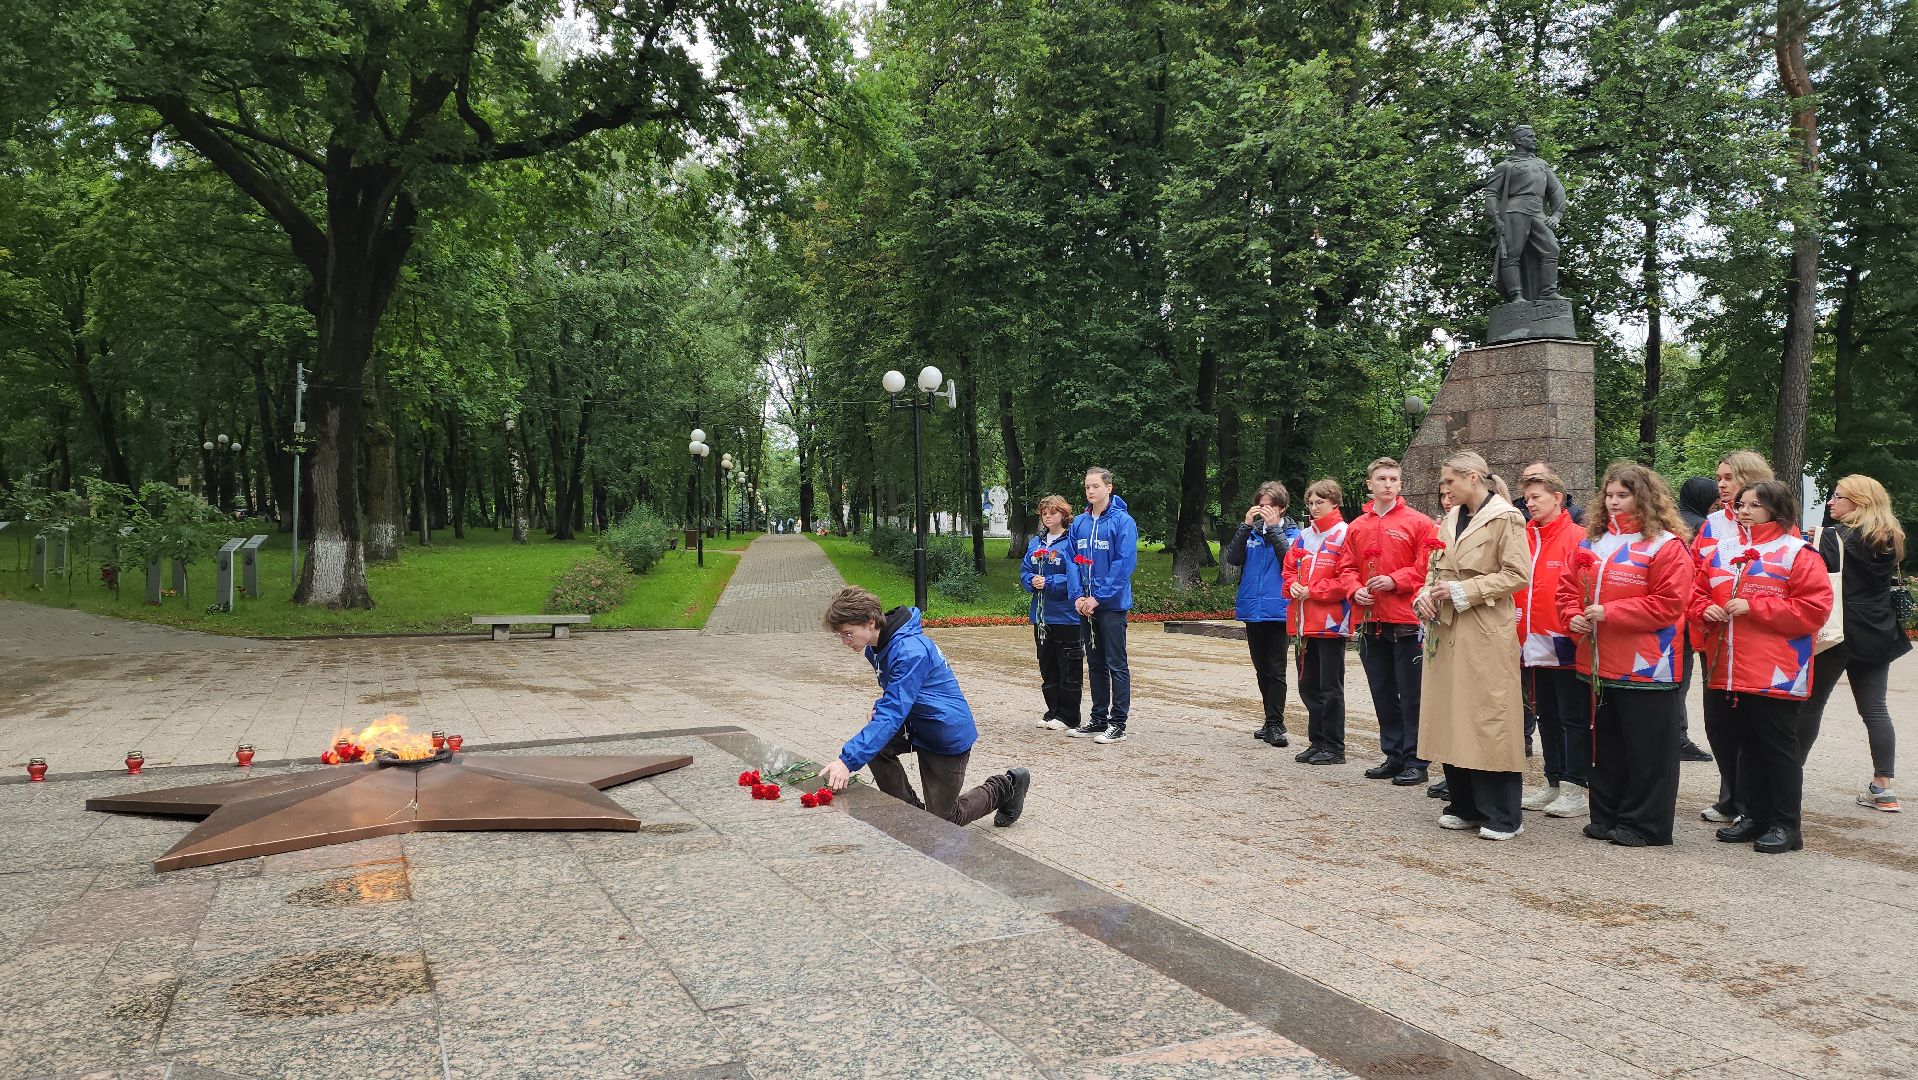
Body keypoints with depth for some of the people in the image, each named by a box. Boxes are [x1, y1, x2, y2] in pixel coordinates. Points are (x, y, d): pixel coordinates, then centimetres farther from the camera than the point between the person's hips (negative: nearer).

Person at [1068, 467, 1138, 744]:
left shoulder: (1122, 521, -9)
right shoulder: (1079, 523, 9)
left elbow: (1125, 563, -15)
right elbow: (1074, 563, 11)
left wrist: (1098, 597, -17)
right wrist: (1078, 596, -3)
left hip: (1112, 604, -6)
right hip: (1086, 605, 6)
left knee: (1116, 664, -1)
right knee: (1095, 664, 13)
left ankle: (1119, 723, 5)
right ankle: (1099, 719, 22)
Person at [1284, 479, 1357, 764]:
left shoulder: (1344, 535, -8)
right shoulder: (1304, 536, 14)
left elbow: (1347, 578, -14)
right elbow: (1289, 568, 18)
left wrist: (1312, 590, -15)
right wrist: (1293, 585, -3)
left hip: (1331, 622, -7)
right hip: (1305, 622, 7)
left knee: (1330, 687, -1)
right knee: (1308, 685, 12)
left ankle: (1333, 747, 7)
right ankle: (1317, 742, 21)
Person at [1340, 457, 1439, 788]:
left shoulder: (1418, 523, -2)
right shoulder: (1357, 527, 12)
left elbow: (1427, 566, -7)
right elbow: (1348, 567, 15)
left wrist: (1395, 580, -17)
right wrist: (1356, 590, -4)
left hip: (1406, 622, -5)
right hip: (1371, 622, 5)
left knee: (1411, 695, -1)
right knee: (1383, 694, 12)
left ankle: (1415, 761, 6)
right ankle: (1393, 756, 22)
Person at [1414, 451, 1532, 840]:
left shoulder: (1505, 518, -6)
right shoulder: (1451, 519, 16)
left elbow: (1518, 574, -14)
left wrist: (1461, 591, -16)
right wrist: (1425, 595, 0)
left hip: (1486, 635, -7)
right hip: (1448, 631, 7)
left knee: (1489, 720, -4)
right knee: (1451, 719, 9)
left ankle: (1503, 815, 5)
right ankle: (1465, 806, 20)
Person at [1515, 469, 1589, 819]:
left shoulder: (1575, 538, -8)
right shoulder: (1524, 538, 10)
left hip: (1564, 645, -7)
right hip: (1533, 645, 7)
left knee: (1572, 718, 3)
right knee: (1546, 717, 15)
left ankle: (1573, 790, 9)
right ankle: (1553, 783, 24)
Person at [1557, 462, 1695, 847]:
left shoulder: (1666, 546, -8)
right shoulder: (1591, 541, 12)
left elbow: (1668, 603, -15)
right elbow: (1568, 588, 15)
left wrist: (1609, 612, -18)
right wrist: (1573, 617, -5)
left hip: (1645, 667, -6)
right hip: (1598, 664, 7)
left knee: (1646, 749, 2)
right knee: (1605, 744, 15)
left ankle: (1644, 823, 12)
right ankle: (1606, 816, 25)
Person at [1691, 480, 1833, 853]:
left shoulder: (1796, 554, -6)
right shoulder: (1720, 551, 11)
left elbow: (1814, 609, -13)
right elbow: (1698, 594, 17)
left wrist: (1753, 607, -18)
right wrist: (1705, 610, -6)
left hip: (1775, 675, -6)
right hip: (1726, 671, 6)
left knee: (1778, 747, 3)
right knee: (1745, 745, 14)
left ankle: (1786, 825, 13)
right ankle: (1755, 816, 26)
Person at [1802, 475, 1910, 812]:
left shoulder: (1834, 538, -13)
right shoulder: (1890, 540, 9)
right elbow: (1889, 582, 20)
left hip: (1840, 632, -6)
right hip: (1878, 635, 6)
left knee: (1811, 704, 4)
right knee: (1874, 708, 7)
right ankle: (1883, 787, 6)